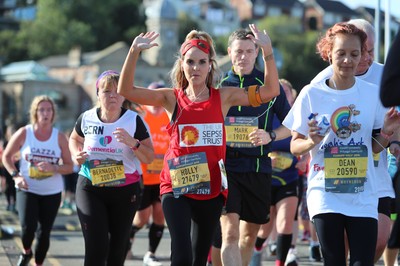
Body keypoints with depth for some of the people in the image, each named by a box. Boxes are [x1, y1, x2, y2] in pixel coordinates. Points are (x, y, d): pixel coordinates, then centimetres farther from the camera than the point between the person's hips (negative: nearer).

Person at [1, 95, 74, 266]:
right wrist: (16, 175, -10)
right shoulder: (24, 133, -5)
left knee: (44, 232, 3)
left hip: (52, 192, 1)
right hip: (27, 189, -1)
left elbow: (69, 167, 1)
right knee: (28, 226, -18)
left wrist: (53, 168, -19)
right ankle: (26, 252, 15)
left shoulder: (59, 137, -3)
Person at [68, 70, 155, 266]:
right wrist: (76, 155, 0)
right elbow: (74, 139, 21)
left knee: (117, 248, 8)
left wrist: (133, 143, -25)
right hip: (90, 187, 0)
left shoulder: (134, 121, -6)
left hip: (125, 190, 0)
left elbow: (149, 158, -7)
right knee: (96, 247, -11)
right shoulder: (87, 119, -1)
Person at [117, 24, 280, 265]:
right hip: (177, 187, -2)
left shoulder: (223, 97, 3)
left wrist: (267, 51, -16)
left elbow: (271, 91, -3)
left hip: (212, 187, 2)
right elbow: (126, 90, -8)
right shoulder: (172, 98, 1)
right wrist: (134, 52, -21)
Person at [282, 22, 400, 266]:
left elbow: (375, 147, 10)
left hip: (363, 194, 1)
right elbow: (295, 146, 3)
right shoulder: (312, 94, -3)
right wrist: (311, 141, -18)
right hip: (325, 193, -1)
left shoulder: (373, 93, 3)